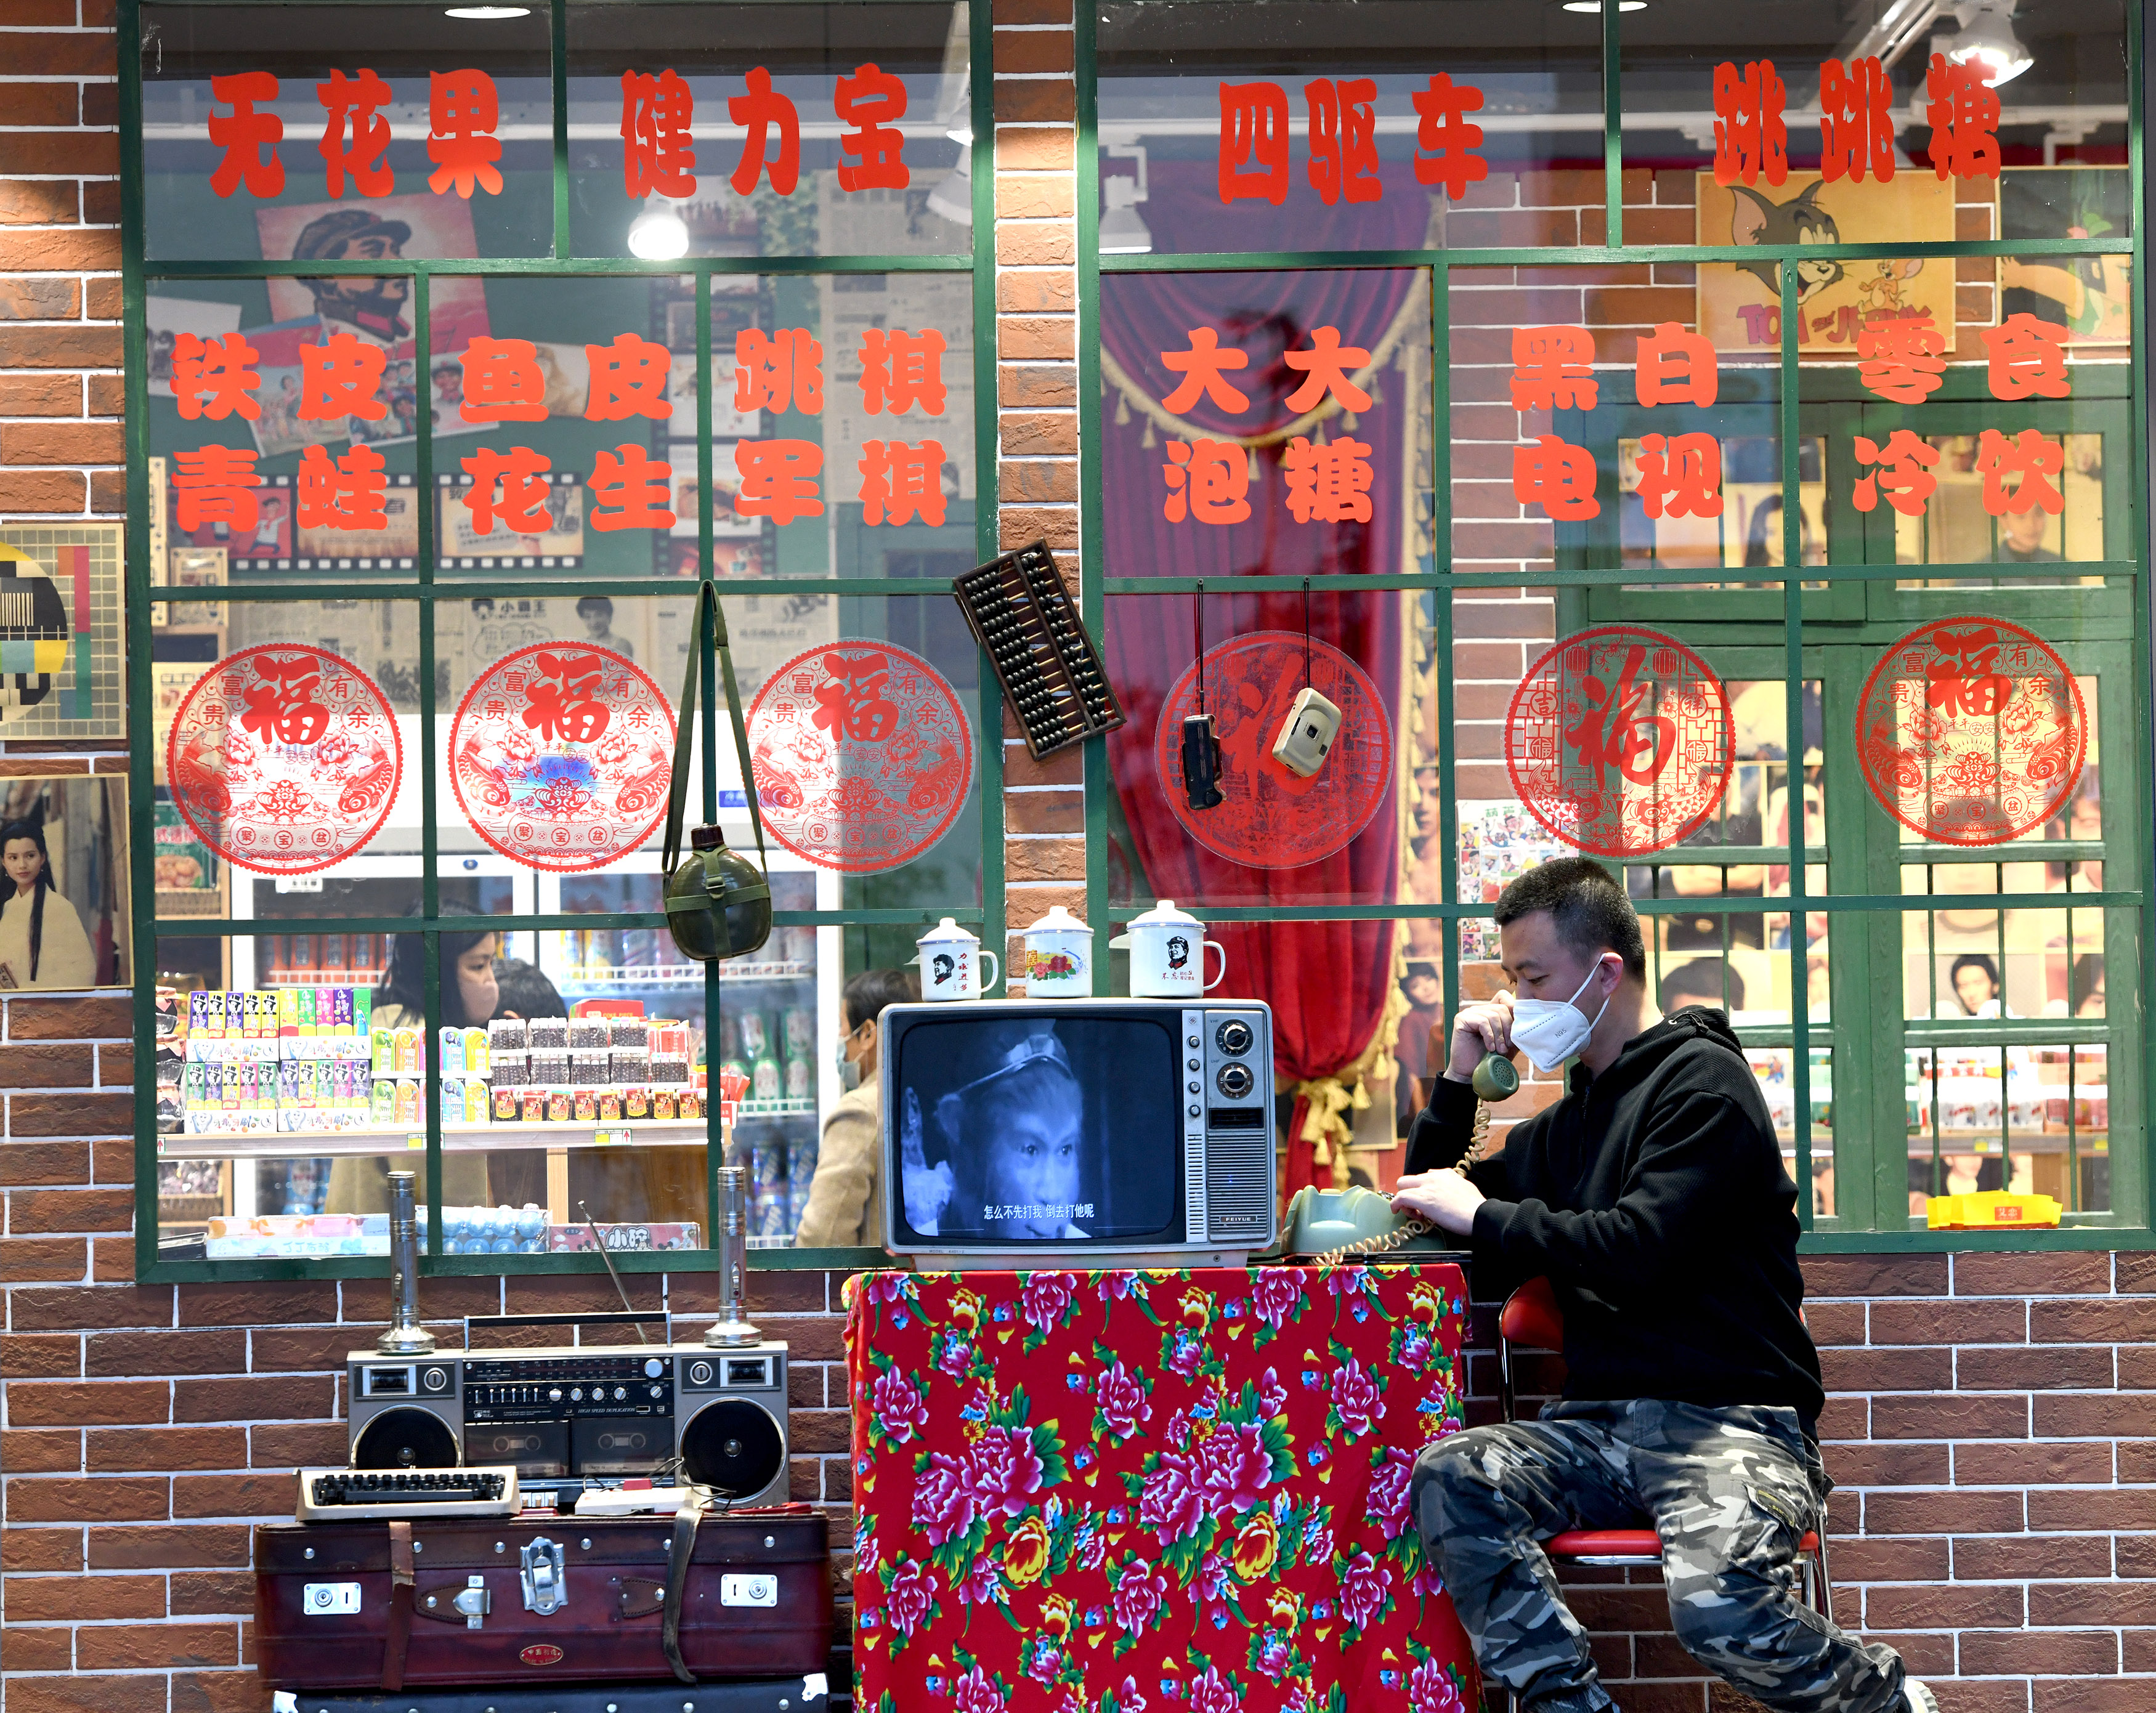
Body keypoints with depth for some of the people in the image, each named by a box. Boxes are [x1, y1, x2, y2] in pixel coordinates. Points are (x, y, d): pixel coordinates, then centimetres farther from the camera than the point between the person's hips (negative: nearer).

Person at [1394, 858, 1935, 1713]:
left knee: (1723, 1610, -33)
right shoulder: (1569, 1120, 22)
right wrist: (1460, 1076, 14)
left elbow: (1641, 1250, -15)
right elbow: (1432, 1199, 28)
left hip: (1731, 1418, -6)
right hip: (1602, 1420, 6)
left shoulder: (1701, 1080, -2)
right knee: (1445, 1479, -24)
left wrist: (1484, 1217, -7)